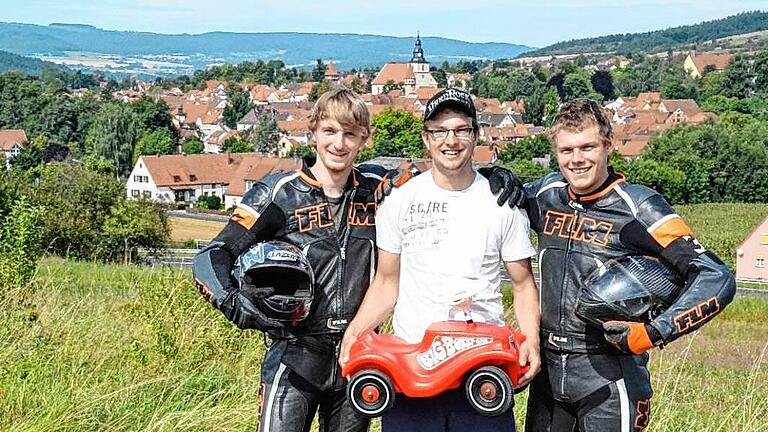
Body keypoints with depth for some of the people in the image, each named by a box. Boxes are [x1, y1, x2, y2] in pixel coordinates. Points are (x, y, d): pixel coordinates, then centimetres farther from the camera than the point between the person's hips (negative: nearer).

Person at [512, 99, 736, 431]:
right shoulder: (546, 194, 2)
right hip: (548, 370, 5)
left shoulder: (637, 207, -13)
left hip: (609, 379, -5)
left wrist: (653, 334, -24)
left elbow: (716, 279, -17)